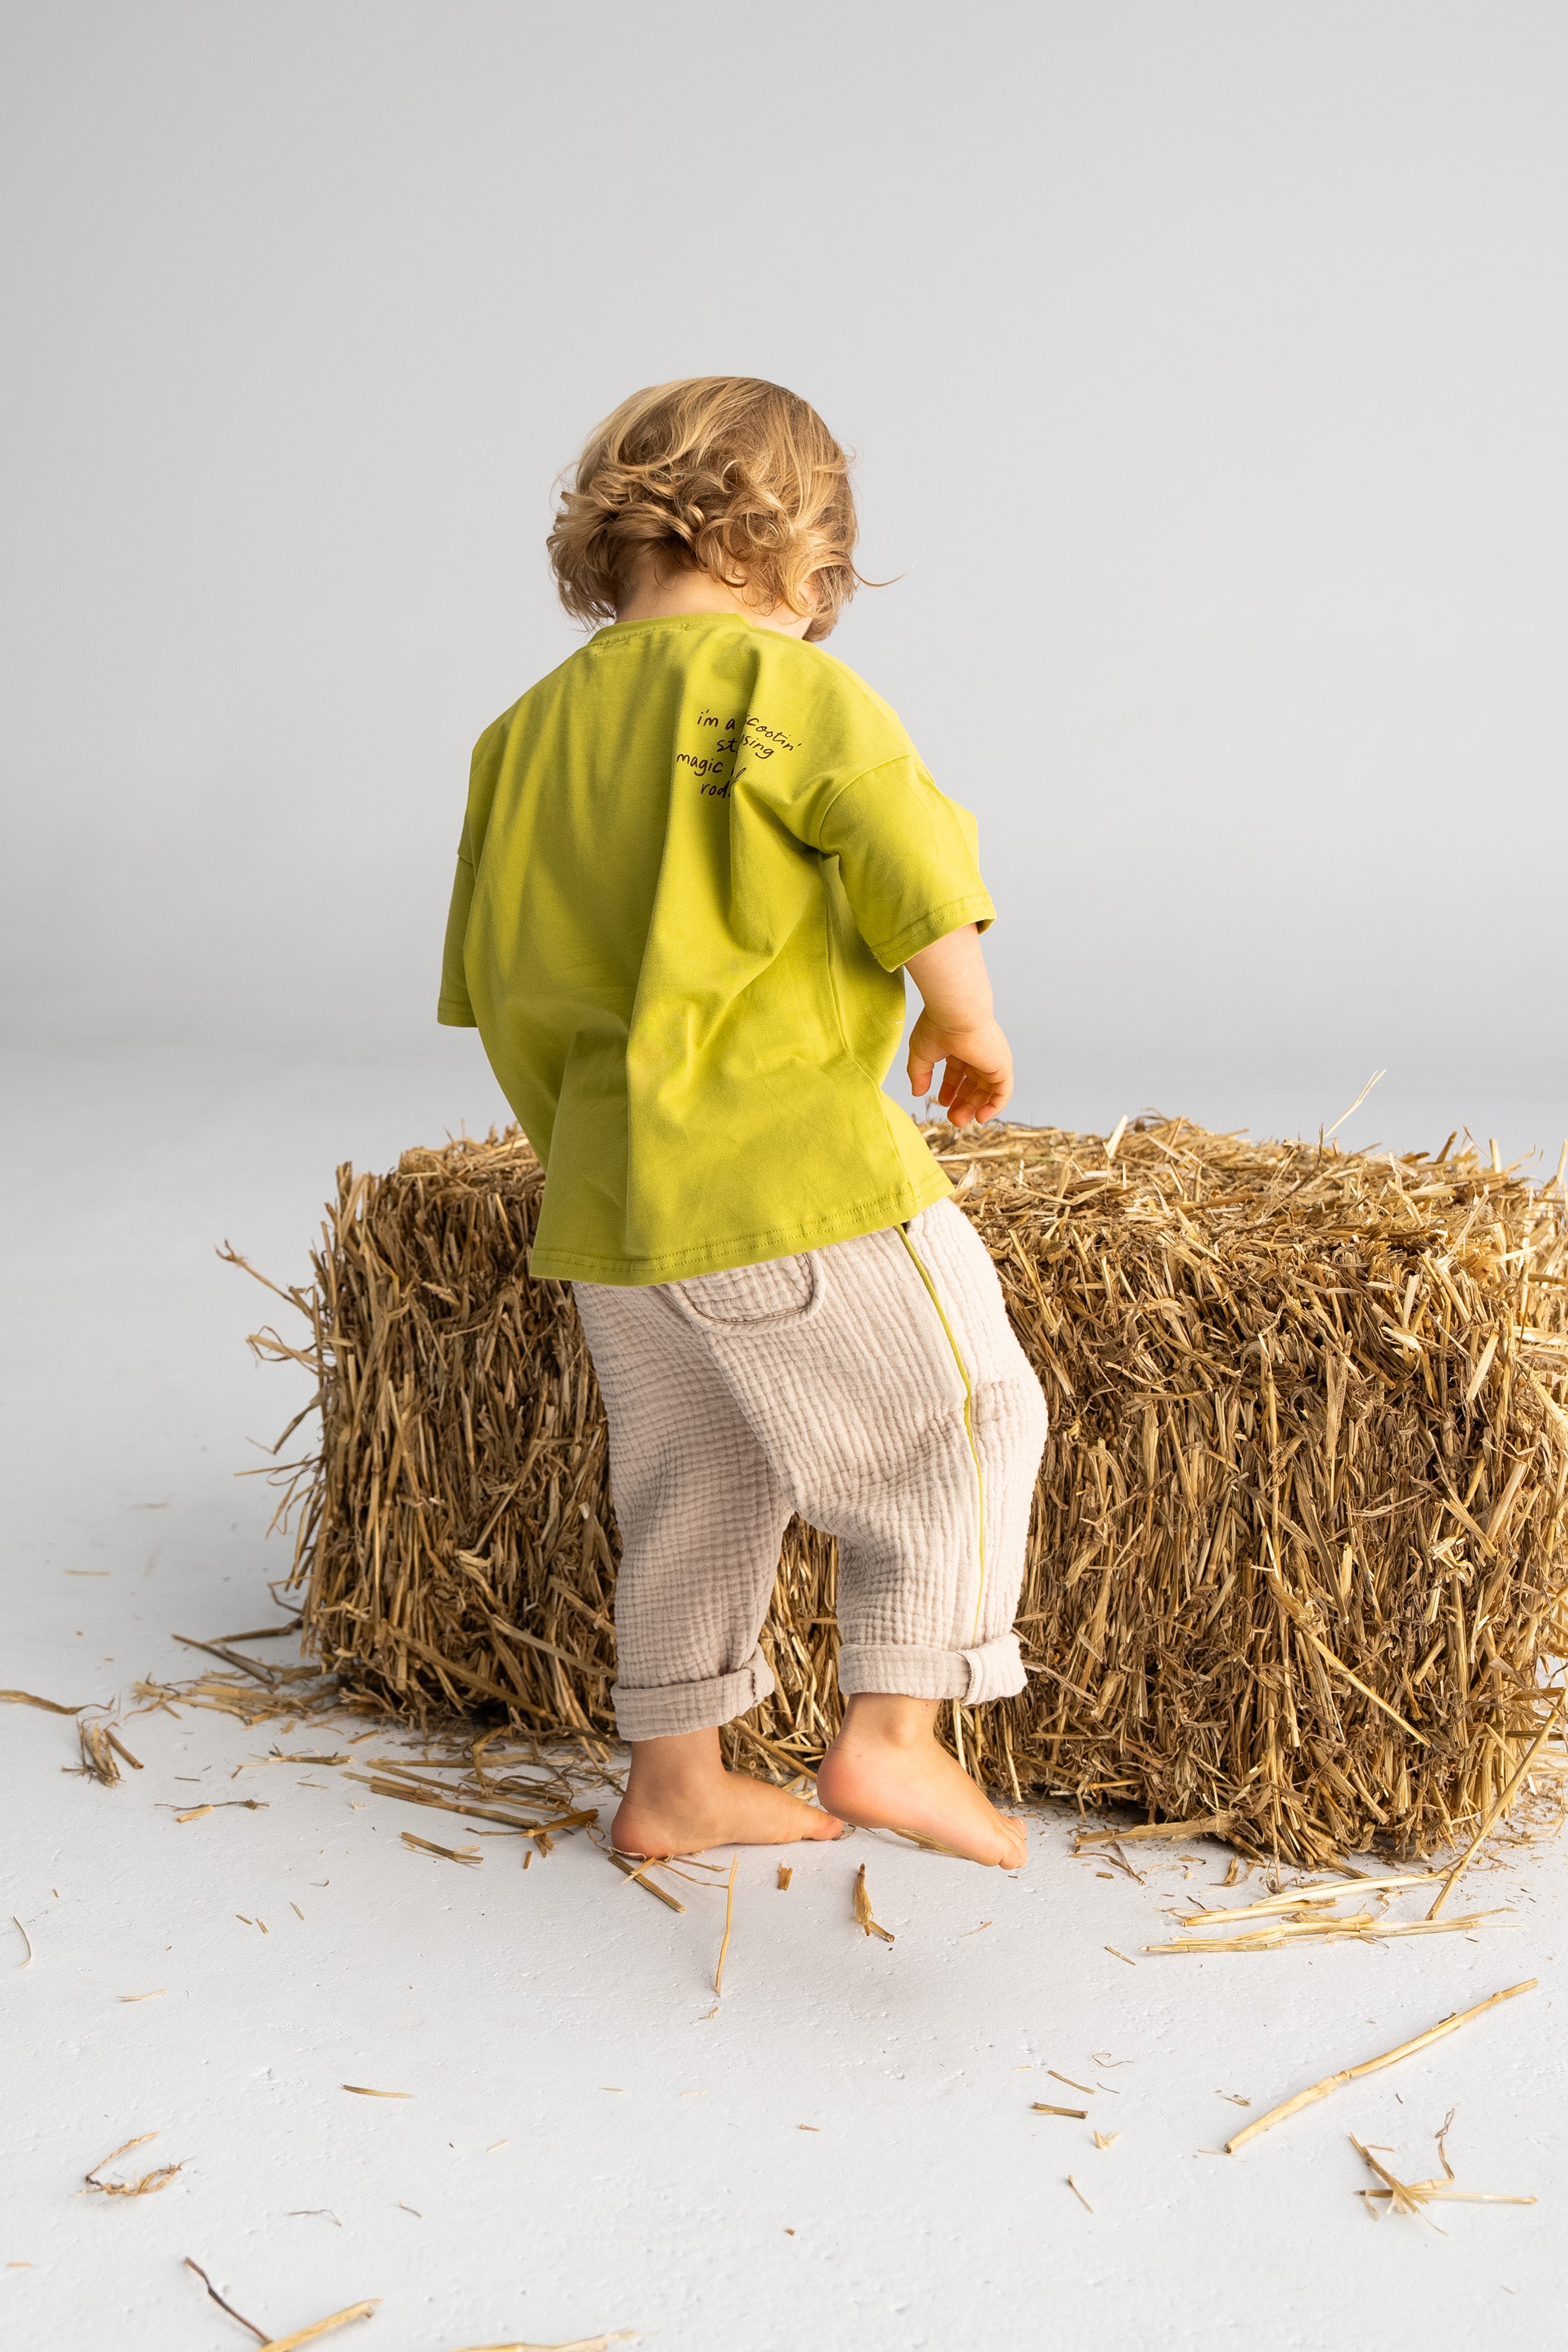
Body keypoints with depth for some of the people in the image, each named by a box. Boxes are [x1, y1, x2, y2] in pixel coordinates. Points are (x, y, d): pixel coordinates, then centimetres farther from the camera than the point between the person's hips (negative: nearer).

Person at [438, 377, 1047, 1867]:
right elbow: (918, 882, -15)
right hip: (794, 1166, -7)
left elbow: (496, 982, 15)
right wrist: (969, 1024, 3)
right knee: (957, 1423, 6)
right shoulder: (788, 687, -9)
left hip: (606, 1192, 8)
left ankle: (674, 1783, 28)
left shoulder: (529, 728, 11)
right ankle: (893, 1735, -1)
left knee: (692, 1473, 19)